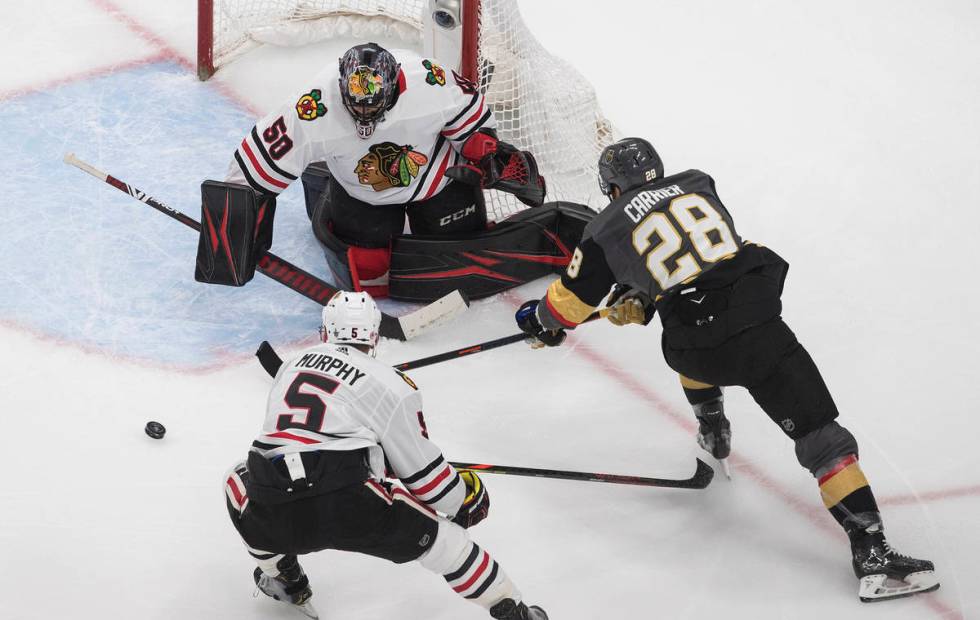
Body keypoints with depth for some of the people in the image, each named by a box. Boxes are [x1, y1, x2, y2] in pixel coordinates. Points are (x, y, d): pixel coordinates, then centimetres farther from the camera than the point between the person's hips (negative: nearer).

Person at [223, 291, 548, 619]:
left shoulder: (292, 366, 23)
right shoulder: (390, 385, 7)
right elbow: (419, 468, 10)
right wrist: (462, 498, 28)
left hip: (272, 520, 4)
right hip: (353, 511, -3)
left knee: (239, 478, 35)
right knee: (435, 532, 15)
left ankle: (283, 579, 38)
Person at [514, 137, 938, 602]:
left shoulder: (606, 231, 12)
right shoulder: (697, 185, 18)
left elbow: (573, 297, 24)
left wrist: (544, 322, 46)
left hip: (698, 350, 0)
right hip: (758, 328, 0)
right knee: (819, 436, -2)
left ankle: (712, 435, 54)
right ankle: (872, 555, -11)